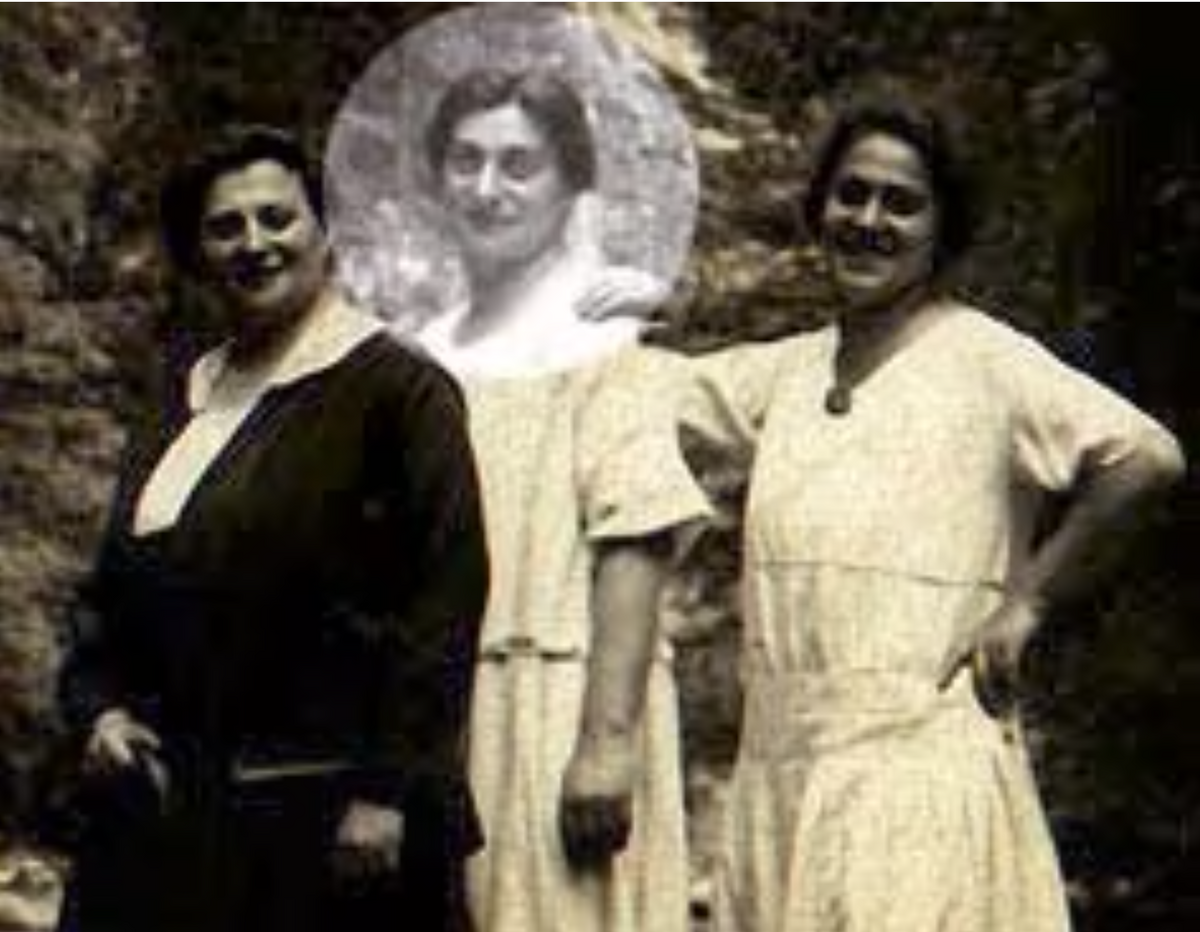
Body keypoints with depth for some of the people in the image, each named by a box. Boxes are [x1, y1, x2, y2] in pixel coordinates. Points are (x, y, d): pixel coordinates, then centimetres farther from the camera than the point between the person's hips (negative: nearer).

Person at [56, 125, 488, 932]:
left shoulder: (397, 390, -5)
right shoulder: (188, 406, 15)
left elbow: (444, 600, -12)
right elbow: (112, 590, 20)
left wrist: (387, 789, -17)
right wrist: (100, 709, 2)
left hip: (328, 820, -6)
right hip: (170, 813, 6)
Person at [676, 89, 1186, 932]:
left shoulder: (981, 357, -6)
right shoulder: (788, 369, 14)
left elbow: (1147, 456, -16)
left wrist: (1030, 602, -12)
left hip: (921, 757, -6)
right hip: (781, 760, 6)